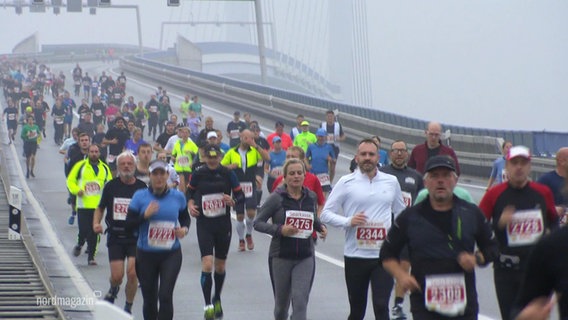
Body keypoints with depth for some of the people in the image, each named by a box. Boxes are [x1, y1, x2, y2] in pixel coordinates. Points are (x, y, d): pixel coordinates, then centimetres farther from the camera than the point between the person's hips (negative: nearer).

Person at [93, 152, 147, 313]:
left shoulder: (142, 187, -2)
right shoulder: (111, 186, 1)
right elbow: (100, 208, 13)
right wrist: (96, 223, -4)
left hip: (135, 238, -1)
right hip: (115, 238, 1)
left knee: (132, 273, -11)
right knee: (117, 276, -4)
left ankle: (128, 307, 9)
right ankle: (113, 289, 34)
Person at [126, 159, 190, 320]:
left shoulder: (178, 197, 1)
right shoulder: (140, 196, -4)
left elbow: (185, 218, 18)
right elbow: (129, 225, -6)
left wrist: (184, 229, -3)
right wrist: (145, 215, -22)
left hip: (171, 254, 0)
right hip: (146, 255, 0)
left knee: (165, 296, -14)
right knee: (150, 299, 9)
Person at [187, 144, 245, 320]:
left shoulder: (228, 174, -4)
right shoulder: (198, 174, -3)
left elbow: (241, 196, 0)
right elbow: (190, 193, 12)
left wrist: (232, 201, -21)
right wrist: (190, 205, -7)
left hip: (223, 224, 1)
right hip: (204, 224, -1)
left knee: (220, 266, 13)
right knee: (207, 264, -15)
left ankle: (217, 300, 35)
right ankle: (208, 305, -7)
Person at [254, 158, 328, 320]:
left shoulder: (311, 197, 4)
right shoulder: (277, 198, -7)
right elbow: (257, 222, -6)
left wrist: (320, 226, 1)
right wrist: (280, 229, -21)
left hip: (305, 258, 1)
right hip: (281, 257, -1)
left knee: (300, 300, -13)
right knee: (281, 303, 13)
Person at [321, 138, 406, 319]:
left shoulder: (391, 182, 8)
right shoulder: (346, 182, 1)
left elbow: (400, 214, 19)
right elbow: (326, 214, 0)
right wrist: (348, 221, -16)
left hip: (383, 256, 0)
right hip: (355, 255, 0)